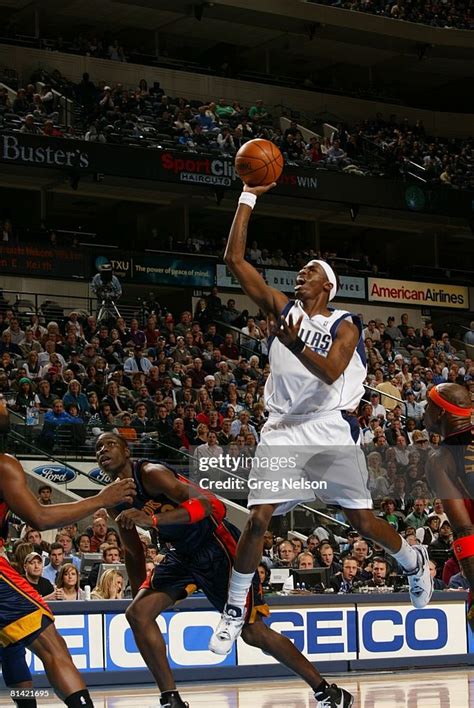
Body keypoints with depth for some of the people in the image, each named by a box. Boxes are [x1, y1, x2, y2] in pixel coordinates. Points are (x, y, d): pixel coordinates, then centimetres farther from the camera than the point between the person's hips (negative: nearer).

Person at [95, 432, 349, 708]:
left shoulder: (151, 473, -20)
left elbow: (205, 504, -33)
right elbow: (133, 553, 18)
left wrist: (152, 520, -43)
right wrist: (139, 593, 18)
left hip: (219, 547, -8)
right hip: (184, 554, 8)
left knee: (253, 632, -6)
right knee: (137, 613, -9)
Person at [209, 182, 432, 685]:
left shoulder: (344, 325, 1)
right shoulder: (281, 308, 9)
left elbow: (331, 371, -18)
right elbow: (234, 259, 3)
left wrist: (297, 344, -34)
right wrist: (249, 197, -1)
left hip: (332, 430, -2)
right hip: (283, 430, 2)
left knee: (362, 520, 1)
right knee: (258, 519, -10)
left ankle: (414, 562, 31)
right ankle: (233, 611, 1)